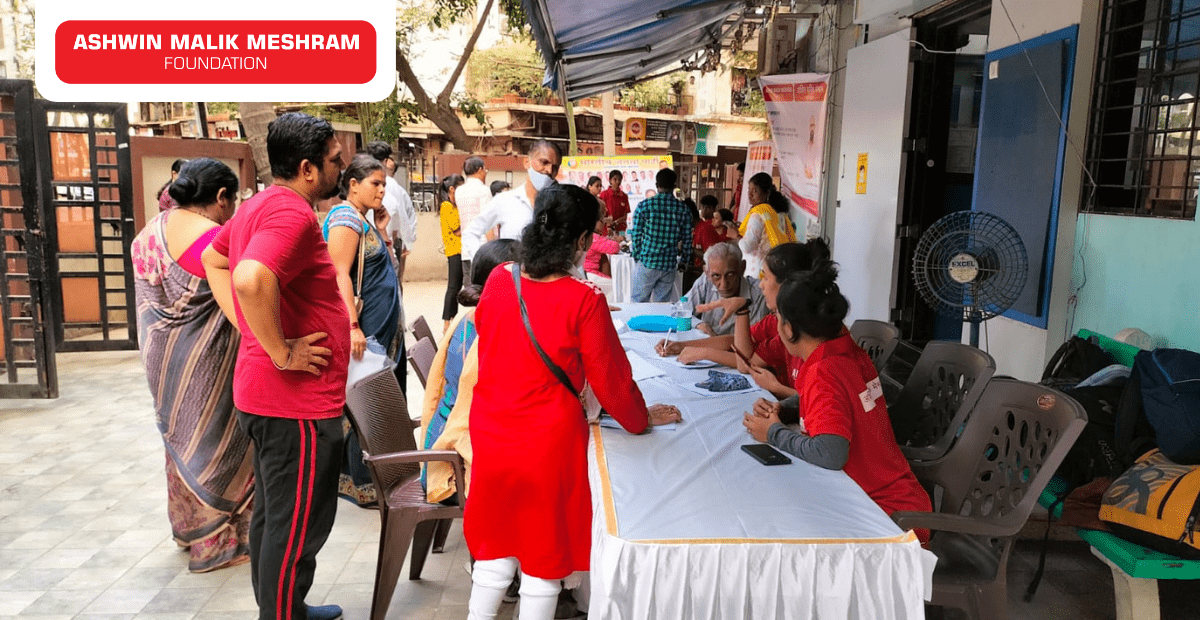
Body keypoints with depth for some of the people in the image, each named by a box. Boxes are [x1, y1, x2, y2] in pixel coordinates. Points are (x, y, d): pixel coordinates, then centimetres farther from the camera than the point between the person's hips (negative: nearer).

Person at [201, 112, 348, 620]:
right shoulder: (293, 214, -21)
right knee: (298, 529, 3)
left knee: (273, 516, 23)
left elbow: (213, 260, 24)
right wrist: (281, 353, -25)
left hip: (264, 395, 11)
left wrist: (252, 330, 15)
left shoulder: (259, 205, 11)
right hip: (297, 402, -11)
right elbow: (252, 280, -38)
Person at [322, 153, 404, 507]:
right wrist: (353, 327, -27)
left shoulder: (363, 219, 18)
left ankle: (362, 475, 23)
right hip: (359, 331, -10)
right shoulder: (345, 218, -13)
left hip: (378, 331, 10)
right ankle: (360, 485, 4)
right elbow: (340, 275, -22)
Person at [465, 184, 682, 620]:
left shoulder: (498, 281, -5)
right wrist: (640, 419, 10)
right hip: (548, 442, -5)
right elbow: (609, 377, -9)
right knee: (544, 556, 14)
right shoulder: (584, 300, -19)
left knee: (494, 550, 21)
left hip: (491, 435, 5)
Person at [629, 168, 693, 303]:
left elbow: (636, 235, -2)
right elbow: (687, 240, 5)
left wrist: (636, 256, 12)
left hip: (646, 263, -2)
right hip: (669, 265, 2)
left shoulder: (644, 206, -6)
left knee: (639, 302, 8)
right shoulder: (684, 209, 1)